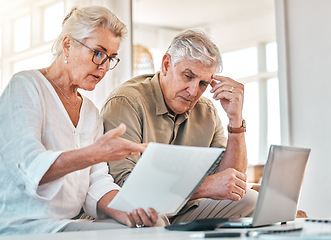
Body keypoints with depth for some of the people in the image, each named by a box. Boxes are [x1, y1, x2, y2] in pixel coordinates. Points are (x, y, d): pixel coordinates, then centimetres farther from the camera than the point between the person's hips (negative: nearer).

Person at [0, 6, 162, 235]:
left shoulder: (91, 112, 17)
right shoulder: (26, 87, -5)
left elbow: (96, 182, 6)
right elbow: (29, 167, -20)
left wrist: (122, 210, -16)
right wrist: (95, 154, -35)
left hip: (68, 224, 7)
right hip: (19, 225, -7)